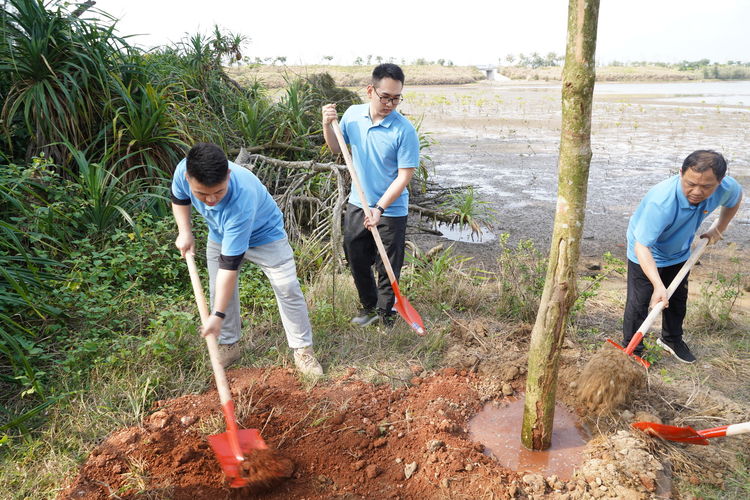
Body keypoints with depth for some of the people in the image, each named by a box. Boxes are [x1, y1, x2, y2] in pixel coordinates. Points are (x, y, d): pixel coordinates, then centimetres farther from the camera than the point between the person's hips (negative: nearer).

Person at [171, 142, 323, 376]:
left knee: (288, 289, -10)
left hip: (263, 234, -5)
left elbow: (229, 265, -41)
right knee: (220, 291, 6)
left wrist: (218, 315, -36)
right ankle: (229, 345, 24)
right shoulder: (183, 170, -30)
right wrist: (184, 232, -15)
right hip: (219, 236, 5)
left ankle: (303, 350, 2)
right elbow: (179, 199, -1)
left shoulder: (241, 201, -46)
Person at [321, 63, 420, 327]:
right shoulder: (352, 114, -4)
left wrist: (379, 209, -24)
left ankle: (385, 314, 31)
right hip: (357, 204, 5)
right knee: (356, 260, 18)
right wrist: (327, 125, -7)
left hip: (391, 210, -5)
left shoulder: (404, 130, -19)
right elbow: (336, 148, 12)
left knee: (388, 269, 8)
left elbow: (404, 176, -18)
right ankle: (369, 306, 40)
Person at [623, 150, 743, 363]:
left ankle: (672, 339, 44)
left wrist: (719, 230, 10)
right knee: (638, 303, -4)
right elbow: (642, 246, -43)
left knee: (678, 300, 21)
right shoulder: (661, 201, -44)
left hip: (679, 253, 6)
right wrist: (658, 285, -50)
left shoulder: (726, 188, -25)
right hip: (646, 255, -6)